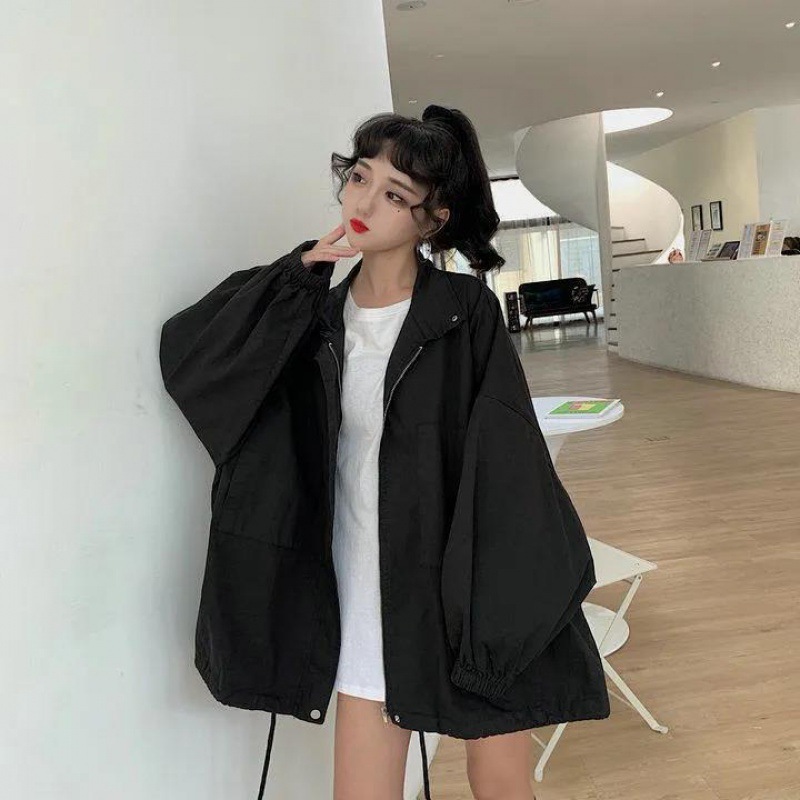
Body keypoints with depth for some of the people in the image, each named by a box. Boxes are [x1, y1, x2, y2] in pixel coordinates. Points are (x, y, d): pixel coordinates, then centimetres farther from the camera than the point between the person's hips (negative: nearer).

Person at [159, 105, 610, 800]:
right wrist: (299, 273, -10)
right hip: (366, 596, 3)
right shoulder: (317, 316, 2)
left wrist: (519, 601, -13)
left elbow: (510, 459, -11)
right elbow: (185, 355, -7)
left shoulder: (466, 310, -8)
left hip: (465, 585, -2)